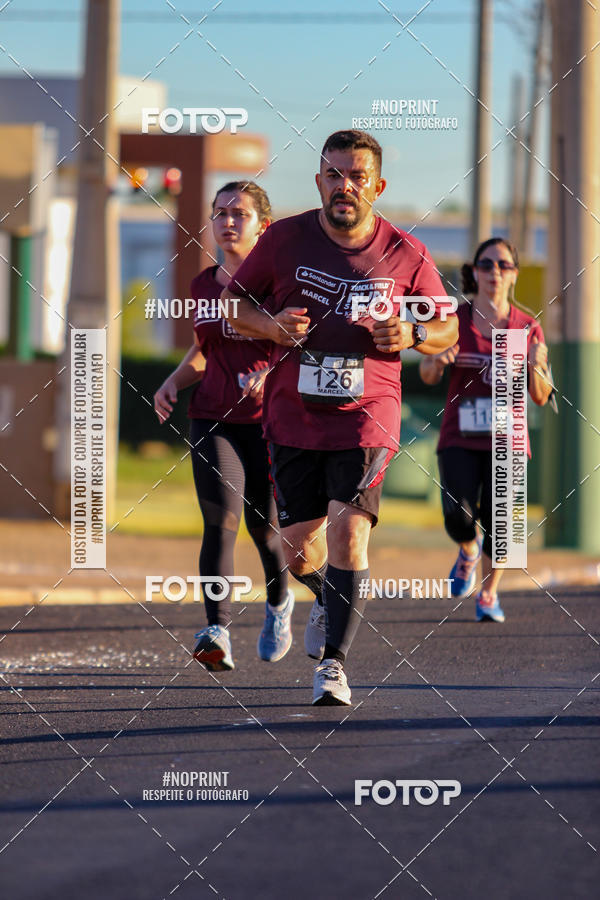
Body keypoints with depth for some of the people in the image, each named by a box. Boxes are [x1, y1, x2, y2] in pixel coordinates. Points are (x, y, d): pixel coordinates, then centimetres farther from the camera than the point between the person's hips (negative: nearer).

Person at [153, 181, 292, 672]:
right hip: (214, 419, 3)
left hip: (270, 419, -2)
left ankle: (279, 602, 40)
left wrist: (273, 373, -27)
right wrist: (174, 381, 6)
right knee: (220, 519, -17)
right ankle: (218, 634, -26)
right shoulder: (205, 284, 10)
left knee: (265, 528, 7)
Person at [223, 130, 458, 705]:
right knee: (300, 549, 6)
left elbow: (448, 328, 10)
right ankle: (329, 602, 41)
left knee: (348, 529, -18)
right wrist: (272, 326, -11)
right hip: (292, 416, 2)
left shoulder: (405, 256, -2)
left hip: (366, 415, -2)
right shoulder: (285, 240, -2)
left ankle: (333, 661, -10)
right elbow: (233, 301, 9)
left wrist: (412, 335, -12)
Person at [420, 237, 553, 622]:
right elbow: (428, 376, 1)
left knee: (497, 521, -9)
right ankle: (468, 550, 21)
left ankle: (489, 594, 17)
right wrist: (436, 361, -22)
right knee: (458, 517, -16)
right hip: (459, 438, 0)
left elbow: (541, 397, 1)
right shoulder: (455, 319, 1)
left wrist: (534, 366, -19)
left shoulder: (528, 328, 2)